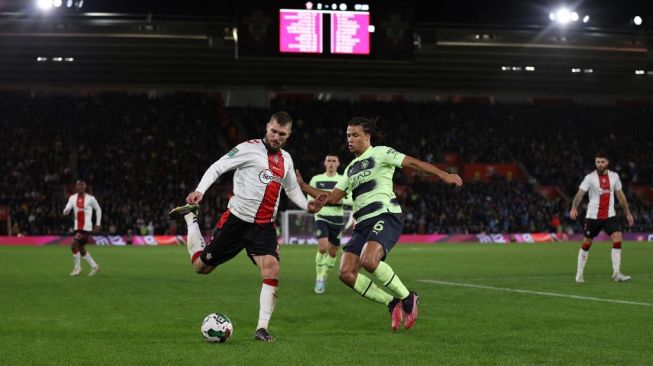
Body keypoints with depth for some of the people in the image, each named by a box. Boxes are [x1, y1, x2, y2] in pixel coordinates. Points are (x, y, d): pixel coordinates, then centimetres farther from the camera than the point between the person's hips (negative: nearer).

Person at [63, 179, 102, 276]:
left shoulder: (90, 198, -5)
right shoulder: (72, 198, 5)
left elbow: (98, 210, 8)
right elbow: (68, 207, -7)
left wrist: (98, 224, 7)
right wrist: (65, 211, -31)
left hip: (86, 227, -6)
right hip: (77, 227, 6)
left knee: (74, 245, -15)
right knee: (81, 249, 13)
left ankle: (77, 267, 1)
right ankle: (94, 266, 28)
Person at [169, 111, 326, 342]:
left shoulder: (286, 160, 12)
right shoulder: (250, 148, -8)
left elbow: (292, 189, 28)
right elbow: (217, 167, -11)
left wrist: (308, 206, 9)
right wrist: (199, 191, -26)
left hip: (264, 227, 4)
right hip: (236, 219, -4)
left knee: (272, 271, -18)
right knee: (201, 266, 7)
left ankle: (262, 329, -12)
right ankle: (191, 216, 33)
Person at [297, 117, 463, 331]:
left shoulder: (380, 153, 3)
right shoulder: (351, 168, 24)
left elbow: (413, 163, -6)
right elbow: (332, 198, 23)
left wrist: (443, 174, -18)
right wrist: (302, 186, 15)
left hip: (385, 215, -8)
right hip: (363, 223, 8)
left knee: (368, 261, -32)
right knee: (346, 273, -9)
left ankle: (407, 298, -11)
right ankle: (393, 303, 3)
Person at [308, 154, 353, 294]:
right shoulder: (316, 180, 5)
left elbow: (352, 200, -1)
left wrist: (340, 200, -19)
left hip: (337, 219, 2)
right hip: (322, 218, -2)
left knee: (333, 251, 7)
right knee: (322, 247, -20)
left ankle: (324, 278, 28)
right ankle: (319, 278, -6)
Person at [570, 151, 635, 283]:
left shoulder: (614, 176, 4)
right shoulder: (590, 178, -8)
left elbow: (620, 195, 14)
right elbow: (580, 193, -17)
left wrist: (628, 213, 15)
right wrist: (574, 208, -34)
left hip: (610, 215, 3)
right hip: (593, 216, -3)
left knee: (618, 239, -13)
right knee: (586, 243, 3)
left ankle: (616, 273, -10)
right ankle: (579, 274, 15)